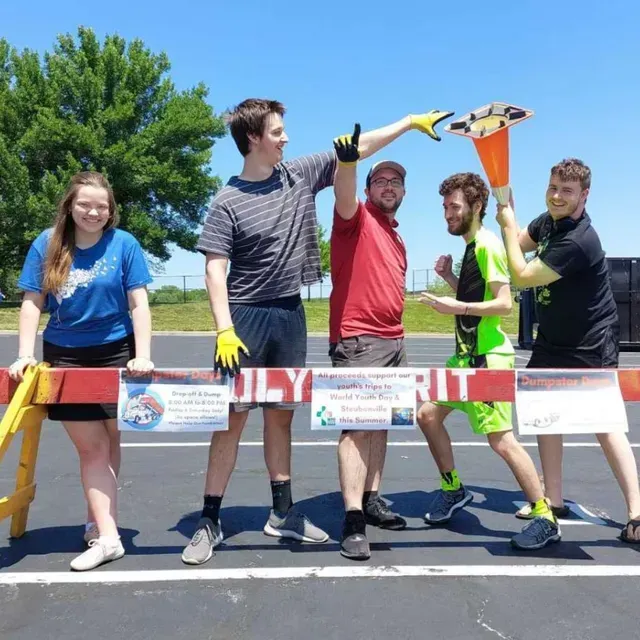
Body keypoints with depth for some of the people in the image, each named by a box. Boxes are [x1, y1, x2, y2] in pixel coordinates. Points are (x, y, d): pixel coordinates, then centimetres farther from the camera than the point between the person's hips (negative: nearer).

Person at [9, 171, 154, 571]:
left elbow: (138, 303, -8)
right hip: (64, 356, 1)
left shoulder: (124, 244, -7)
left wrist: (143, 356, -16)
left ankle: (99, 521, 27)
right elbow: (32, 302, 1)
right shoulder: (47, 245, -1)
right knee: (91, 446, 0)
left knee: (109, 441, 10)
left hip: (115, 353, -1)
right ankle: (107, 537, 3)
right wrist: (25, 355, -8)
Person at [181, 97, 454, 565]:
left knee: (281, 416, 13)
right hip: (247, 318, -4)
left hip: (291, 315, 5)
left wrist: (412, 121, 12)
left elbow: (358, 147, 11)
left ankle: (283, 512, 24)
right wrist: (224, 330, -21)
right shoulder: (228, 202, -8)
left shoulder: (301, 175, 5)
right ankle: (210, 521, 11)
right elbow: (215, 269, -12)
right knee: (233, 418, -1)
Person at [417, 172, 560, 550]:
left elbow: (504, 304, -20)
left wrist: (458, 307, -26)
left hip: (489, 356, -10)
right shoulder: (471, 246, 15)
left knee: (501, 440, -9)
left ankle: (546, 519, 5)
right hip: (468, 354, 10)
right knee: (428, 415, 13)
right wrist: (450, 277, 9)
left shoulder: (488, 244, -13)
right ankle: (454, 489, 27)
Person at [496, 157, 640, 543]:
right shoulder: (550, 220, 0)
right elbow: (519, 243, 17)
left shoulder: (578, 241, -27)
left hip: (590, 345, -8)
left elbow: (522, 277, -24)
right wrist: (507, 204, 1)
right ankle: (554, 499, 17)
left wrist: (508, 224, -15)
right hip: (553, 340, 9)